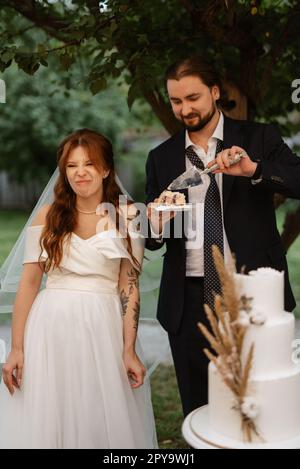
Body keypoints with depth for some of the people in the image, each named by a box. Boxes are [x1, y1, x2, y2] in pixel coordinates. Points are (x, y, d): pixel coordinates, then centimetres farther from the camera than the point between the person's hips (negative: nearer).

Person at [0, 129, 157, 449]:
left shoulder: (127, 216, 1)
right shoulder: (49, 216, 3)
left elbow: (129, 286, -2)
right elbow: (29, 282, 1)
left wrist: (129, 350, -7)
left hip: (104, 329, -1)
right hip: (52, 329, 1)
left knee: (106, 423, 9)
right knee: (46, 421, 9)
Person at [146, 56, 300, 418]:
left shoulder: (258, 139, 2)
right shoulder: (161, 158, 9)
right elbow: (151, 241, 8)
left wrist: (253, 169, -25)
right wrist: (157, 225, -15)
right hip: (189, 300, 3)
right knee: (197, 411, 13)